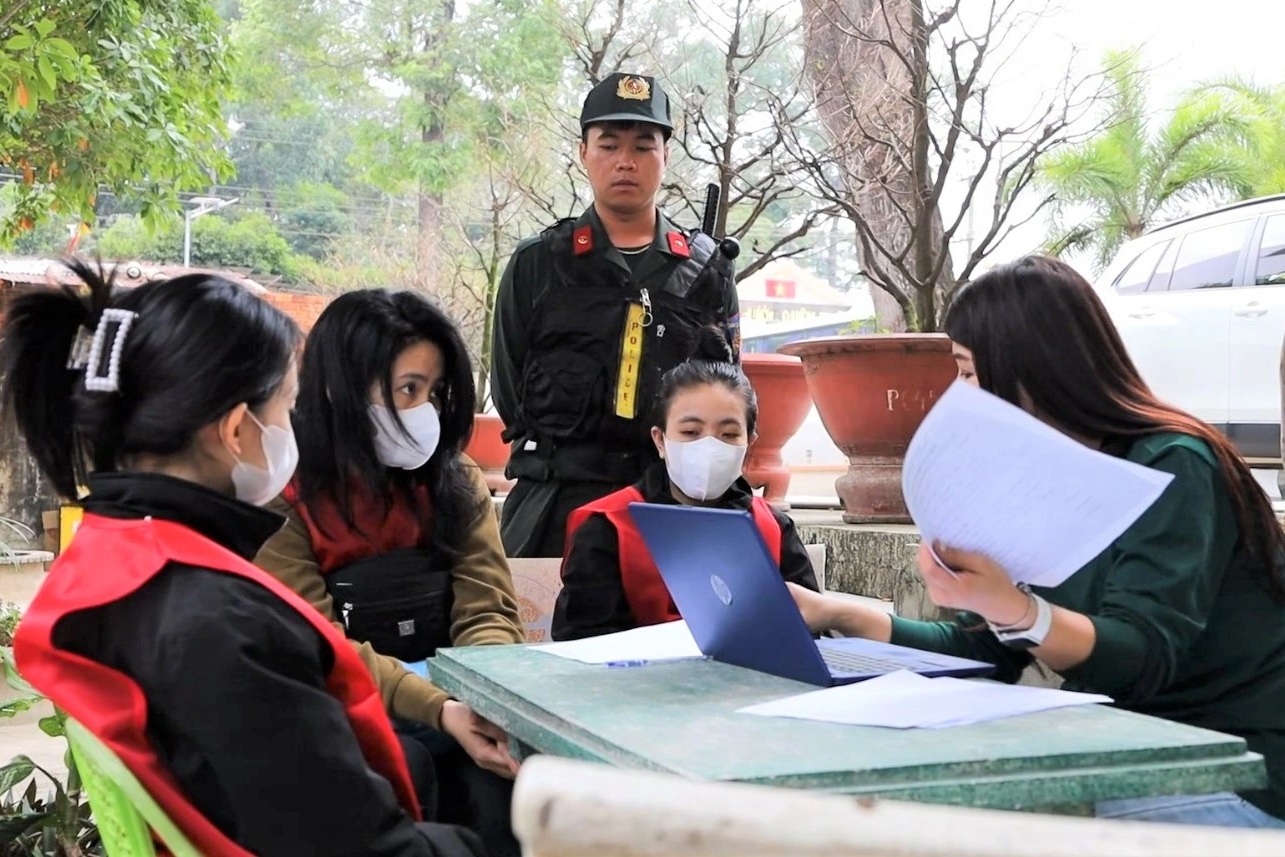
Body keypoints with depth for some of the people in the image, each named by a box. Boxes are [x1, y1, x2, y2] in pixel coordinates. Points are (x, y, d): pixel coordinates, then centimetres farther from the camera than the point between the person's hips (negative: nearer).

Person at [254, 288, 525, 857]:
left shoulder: (457, 483, 8)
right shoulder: (284, 500, -7)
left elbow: (487, 613, 0)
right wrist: (438, 710, -28)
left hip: (453, 703, 3)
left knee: (512, 762, -29)